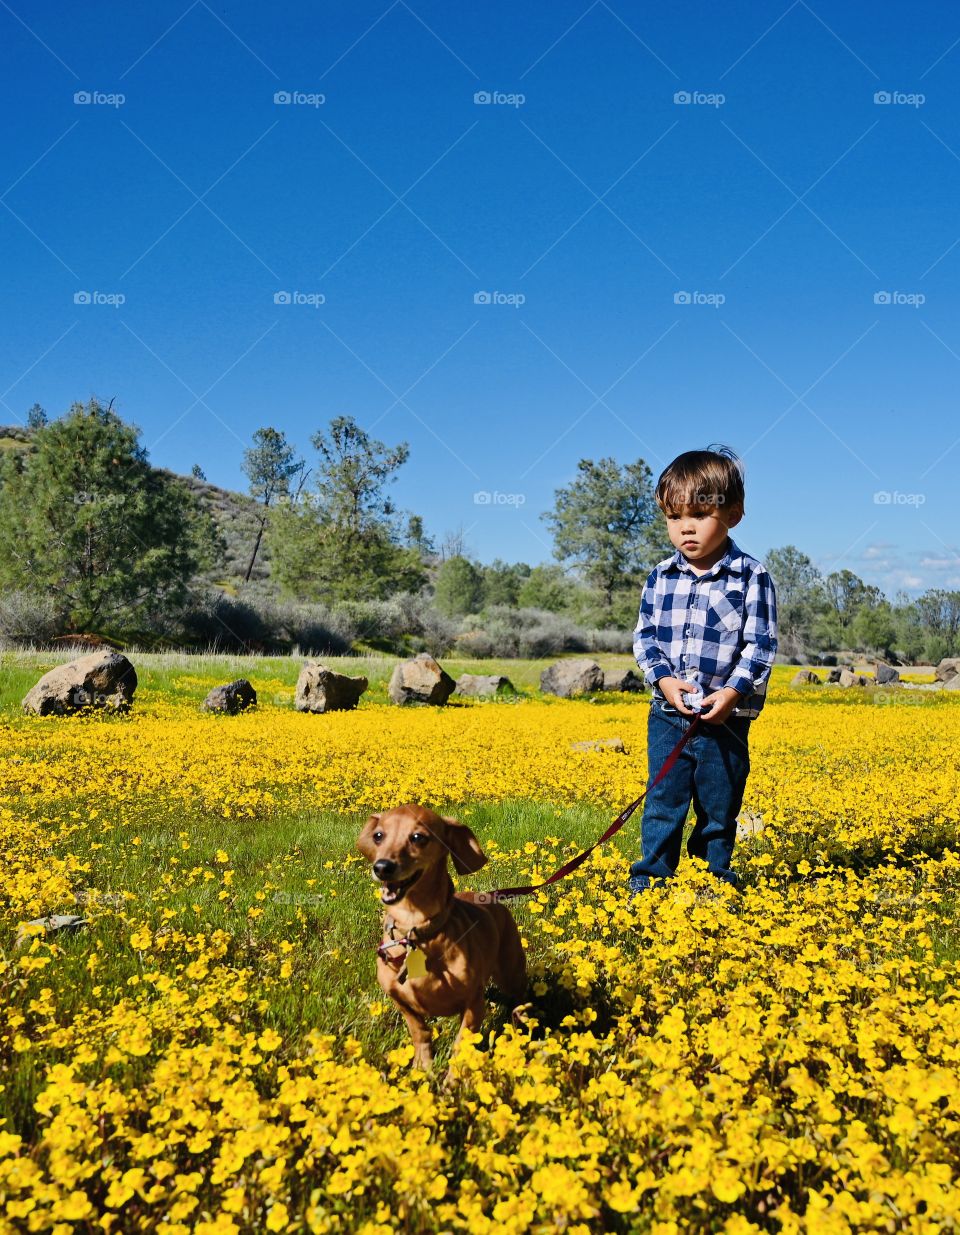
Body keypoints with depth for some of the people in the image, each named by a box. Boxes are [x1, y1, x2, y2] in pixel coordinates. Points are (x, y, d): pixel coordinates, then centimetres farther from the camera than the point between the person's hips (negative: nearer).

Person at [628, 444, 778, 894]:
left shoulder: (751, 577, -7)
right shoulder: (661, 577, 1)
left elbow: (761, 644, -7)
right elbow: (644, 635, 5)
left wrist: (732, 692, -19)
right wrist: (664, 679, -12)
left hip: (726, 718, -1)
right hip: (668, 713, 2)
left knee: (719, 810, 13)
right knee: (663, 803, 8)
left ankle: (714, 881, 30)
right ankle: (650, 876, 22)